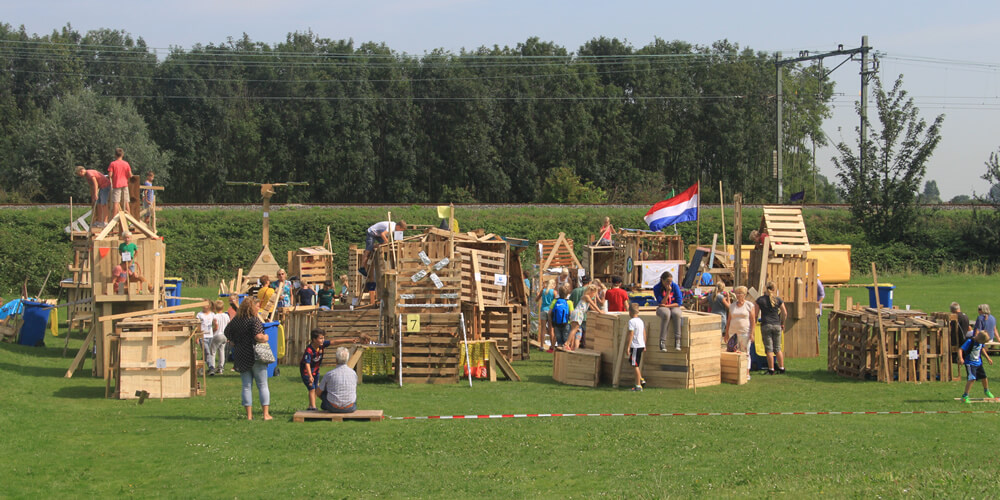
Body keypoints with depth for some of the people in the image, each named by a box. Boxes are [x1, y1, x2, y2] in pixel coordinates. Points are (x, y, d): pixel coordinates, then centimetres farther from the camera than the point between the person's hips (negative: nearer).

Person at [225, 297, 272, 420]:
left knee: (246, 386, 9)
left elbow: (227, 333, 14)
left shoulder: (235, 320, 5)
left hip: (241, 357, 5)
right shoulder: (254, 320, -14)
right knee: (262, 385, 4)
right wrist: (265, 338, -3)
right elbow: (258, 337, -23)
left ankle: (249, 414, 8)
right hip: (256, 356, -5)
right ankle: (266, 414, 3)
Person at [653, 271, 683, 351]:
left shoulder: (675, 286, -6)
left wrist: (667, 305, -15)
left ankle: (677, 341, -33)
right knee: (666, 315, -38)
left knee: (676, 314, -36)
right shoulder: (657, 288, -8)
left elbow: (678, 303, -6)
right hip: (662, 308, -1)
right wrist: (668, 292, -23)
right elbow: (661, 303, -14)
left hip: (674, 307, 1)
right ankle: (662, 342, -37)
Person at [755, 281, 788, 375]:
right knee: (778, 348, 11)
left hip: (765, 325, -2)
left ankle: (771, 370, -1)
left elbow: (756, 314, 0)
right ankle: (781, 368, 11)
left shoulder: (760, 299, -1)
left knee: (769, 349, 0)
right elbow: (785, 313, 4)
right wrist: (782, 323, 19)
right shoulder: (778, 299, 2)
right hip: (776, 325, 2)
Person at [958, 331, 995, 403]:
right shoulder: (970, 342, -25)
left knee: (984, 377, 19)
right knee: (972, 378, -22)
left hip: (978, 362, 8)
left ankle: (986, 391, 48)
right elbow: (960, 350, -30)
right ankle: (965, 396, -17)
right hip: (970, 363, -8)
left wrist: (988, 358, 25)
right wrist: (960, 358, -47)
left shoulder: (980, 341, -2)